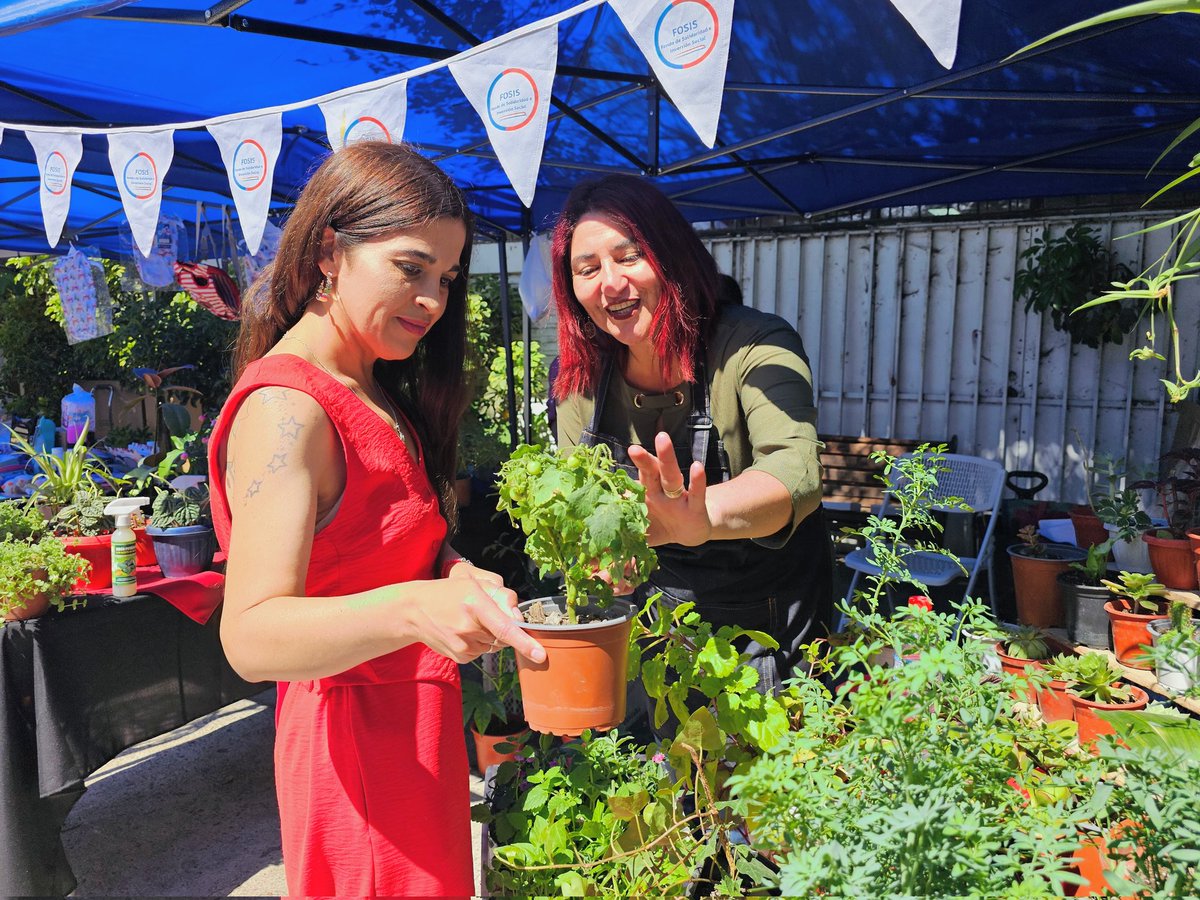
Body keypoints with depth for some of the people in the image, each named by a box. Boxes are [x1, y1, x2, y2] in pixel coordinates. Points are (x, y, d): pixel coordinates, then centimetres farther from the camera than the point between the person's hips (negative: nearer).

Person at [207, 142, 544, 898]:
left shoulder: (376, 394, 8)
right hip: (356, 735, -9)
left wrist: (459, 576, -2)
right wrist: (414, 610, -45)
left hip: (418, 725, 9)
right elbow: (251, 636, -30)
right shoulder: (285, 407, -20)